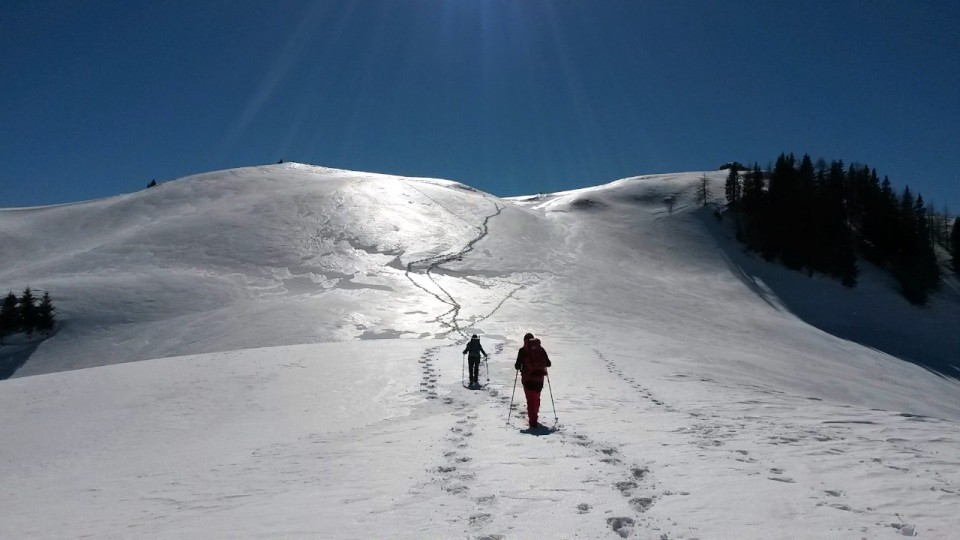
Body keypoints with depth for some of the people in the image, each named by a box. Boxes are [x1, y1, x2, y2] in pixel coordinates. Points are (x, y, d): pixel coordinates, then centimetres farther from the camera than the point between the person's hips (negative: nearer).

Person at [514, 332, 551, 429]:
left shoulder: (522, 350, -6)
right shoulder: (540, 349, 3)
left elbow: (518, 365, -9)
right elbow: (548, 364, 4)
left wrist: (517, 366, 14)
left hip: (528, 378, -3)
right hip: (539, 378, 3)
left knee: (531, 400, 1)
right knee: (536, 398, 22)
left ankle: (533, 423, -5)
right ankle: (534, 417, 39)